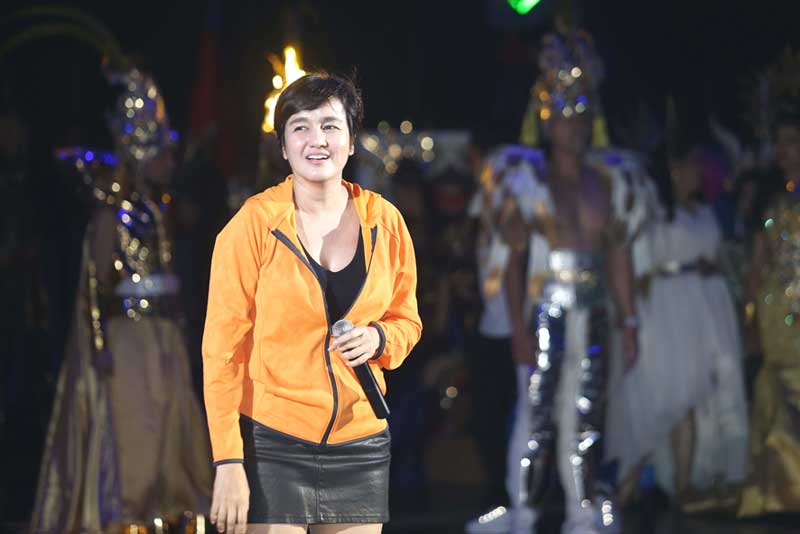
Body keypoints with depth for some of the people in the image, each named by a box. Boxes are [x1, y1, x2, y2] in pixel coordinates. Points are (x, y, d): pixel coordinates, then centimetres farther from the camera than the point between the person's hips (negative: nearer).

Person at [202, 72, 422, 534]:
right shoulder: (255, 223, -7)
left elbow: (406, 319, 18)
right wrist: (228, 461, -13)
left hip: (360, 444, 4)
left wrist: (379, 339, -6)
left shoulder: (384, 222, 5)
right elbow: (223, 347, -7)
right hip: (272, 444, -4)